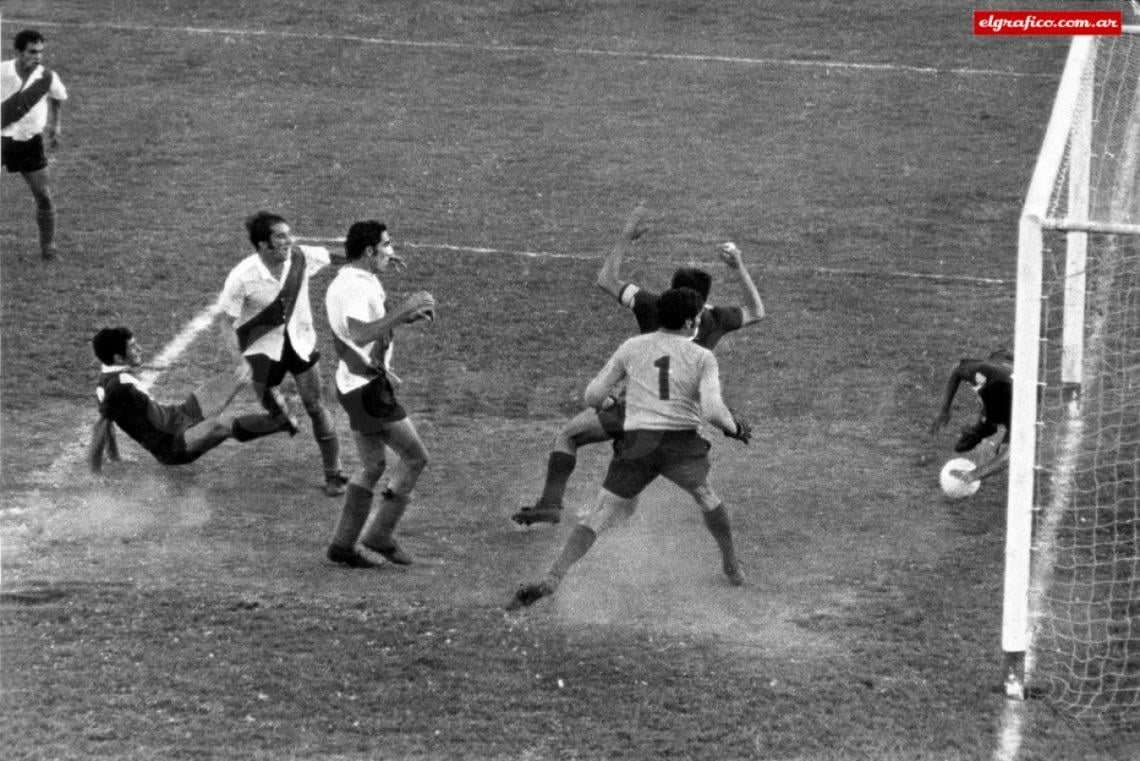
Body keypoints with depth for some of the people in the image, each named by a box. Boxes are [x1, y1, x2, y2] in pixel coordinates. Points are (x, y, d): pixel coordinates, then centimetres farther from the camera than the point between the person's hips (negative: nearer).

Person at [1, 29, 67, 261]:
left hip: (30, 143, 1)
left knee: (44, 196, -2)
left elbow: (58, 96, 13)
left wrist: (54, 125, 18)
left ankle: (48, 247, 14)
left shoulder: (47, 77, -11)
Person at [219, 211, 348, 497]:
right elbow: (226, 321, -15)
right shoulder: (242, 277, -25)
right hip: (263, 347, -2)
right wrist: (240, 361, -21)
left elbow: (331, 256, 4)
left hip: (300, 341, 2)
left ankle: (333, 474, 11)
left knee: (316, 408, -1)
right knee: (273, 408, 9)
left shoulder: (301, 257, -17)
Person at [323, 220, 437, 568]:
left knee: (372, 466, 17)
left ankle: (343, 544, 18)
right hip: (367, 387, -10)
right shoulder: (356, 287, -20)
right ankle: (380, 534, 2)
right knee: (415, 457, -2)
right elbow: (360, 333, -35)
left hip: (359, 384, 10)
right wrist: (405, 310, -33)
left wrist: (406, 316, 17)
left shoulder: (352, 281, 13)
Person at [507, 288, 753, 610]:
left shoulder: (632, 347, 8)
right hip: (683, 446, 0)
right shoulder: (702, 357, 3)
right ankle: (732, 566, 42)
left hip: (638, 444, 0)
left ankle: (551, 578, -19)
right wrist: (734, 427, 9)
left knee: (598, 515, -1)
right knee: (705, 495, 31)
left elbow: (592, 396, 9)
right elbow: (713, 411, -11)